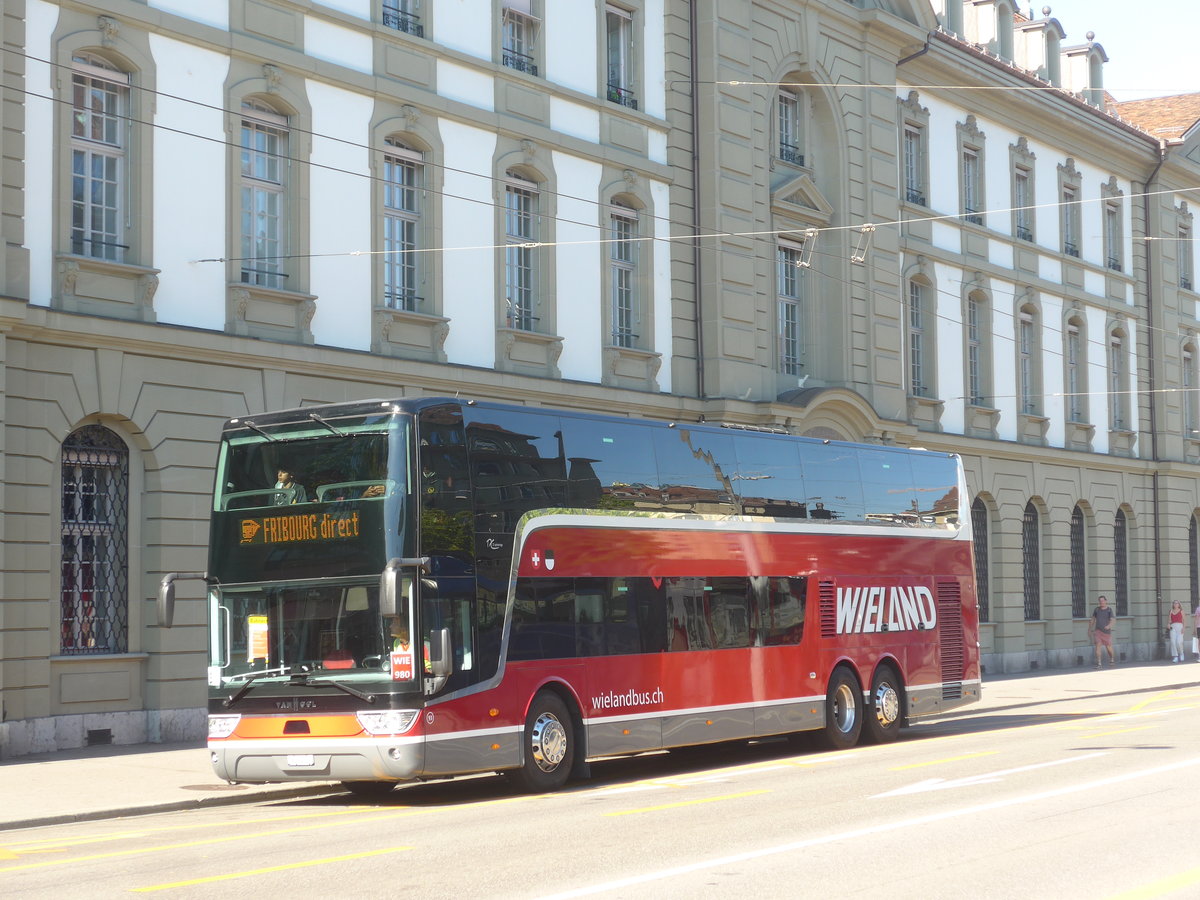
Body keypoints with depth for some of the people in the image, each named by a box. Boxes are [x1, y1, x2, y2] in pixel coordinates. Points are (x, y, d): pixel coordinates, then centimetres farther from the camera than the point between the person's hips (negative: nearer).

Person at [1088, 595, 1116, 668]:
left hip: (1107, 631, -1)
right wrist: (1089, 629, 17)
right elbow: (1093, 619, 15)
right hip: (1098, 631, 1)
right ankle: (1098, 663, -18)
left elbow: (1112, 621, -17)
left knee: (1108, 647, 9)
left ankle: (1112, 659, 41)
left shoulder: (1109, 611, -6)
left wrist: (1109, 626, -39)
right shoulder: (1096, 610, 3)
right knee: (1098, 645, -17)